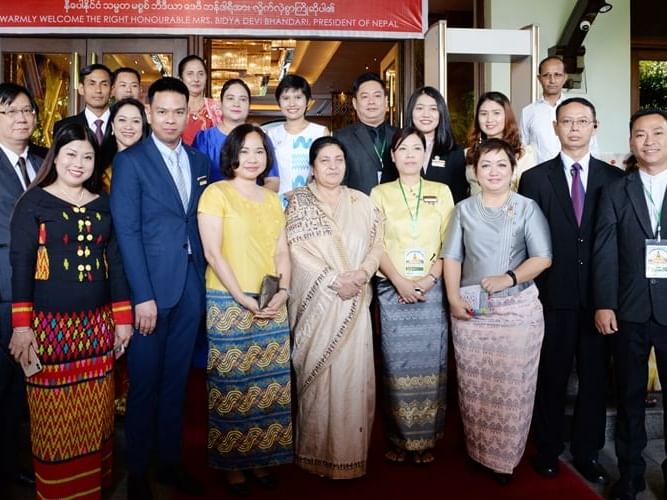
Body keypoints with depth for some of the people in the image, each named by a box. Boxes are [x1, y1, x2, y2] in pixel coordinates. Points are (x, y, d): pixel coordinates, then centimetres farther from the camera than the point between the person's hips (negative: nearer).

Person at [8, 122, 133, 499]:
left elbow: (115, 261, 10)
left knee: (94, 414, 12)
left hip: (97, 325, 4)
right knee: (54, 417, 4)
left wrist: (123, 318, 6)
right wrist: (21, 326, -13)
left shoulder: (103, 204, 9)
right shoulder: (34, 201, -2)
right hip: (50, 326, -3)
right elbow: (20, 264, -6)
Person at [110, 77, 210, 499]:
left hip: (192, 285, 5)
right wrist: (143, 295, -15)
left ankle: (171, 462, 29)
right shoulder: (130, 161, -4)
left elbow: (201, 223, 12)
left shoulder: (200, 162, 12)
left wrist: (204, 276, 3)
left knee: (177, 380, 14)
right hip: (151, 287, -4)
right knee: (145, 382, 6)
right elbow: (127, 231, -10)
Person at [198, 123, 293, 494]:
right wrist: (243, 299, -14)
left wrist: (283, 291, -5)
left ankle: (261, 456, 23)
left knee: (268, 383, 7)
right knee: (232, 383, 0)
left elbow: (281, 252, 12)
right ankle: (232, 463, 17)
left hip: (273, 305, 5)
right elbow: (212, 252, -9)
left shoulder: (272, 199, 15)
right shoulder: (216, 192, -2)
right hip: (229, 304, -5)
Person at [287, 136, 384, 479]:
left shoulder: (362, 203, 11)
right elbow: (298, 251, -8)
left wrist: (361, 274, -13)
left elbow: (377, 246, 6)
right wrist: (335, 280, -16)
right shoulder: (298, 202, 2)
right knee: (318, 373, 3)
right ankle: (318, 452, 16)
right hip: (316, 303, -2)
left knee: (352, 372, 4)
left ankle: (349, 451, 18)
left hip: (354, 302, 3)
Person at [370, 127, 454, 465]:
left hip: (432, 290, 1)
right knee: (396, 363, 2)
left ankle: (425, 439, 16)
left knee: (430, 361, 3)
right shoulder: (380, 193, 6)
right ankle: (398, 439, 14)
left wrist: (429, 278, -9)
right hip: (393, 290, -1)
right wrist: (399, 281, -12)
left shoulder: (441, 192, 9)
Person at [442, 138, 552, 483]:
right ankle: (477, 451, 24)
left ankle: (505, 458, 18)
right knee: (473, 386, 7)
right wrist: (453, 298, -6)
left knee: (511, 387, 2)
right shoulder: (464, 209, 9)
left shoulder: (528, 208, 2)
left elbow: (543, 258, -3)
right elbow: (452, 257, 6)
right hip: (470, 309, 2)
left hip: (518, 309, -2)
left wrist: (510, 278, -18)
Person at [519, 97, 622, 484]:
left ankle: (587, 451, 29)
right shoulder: (535, 178, 1)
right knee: (552, 376, 9)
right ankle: (548, 448, 27)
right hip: (553, 295, -1)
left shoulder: (615, 179, 4)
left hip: (600, 296, 2)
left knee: (595, 375, 11)